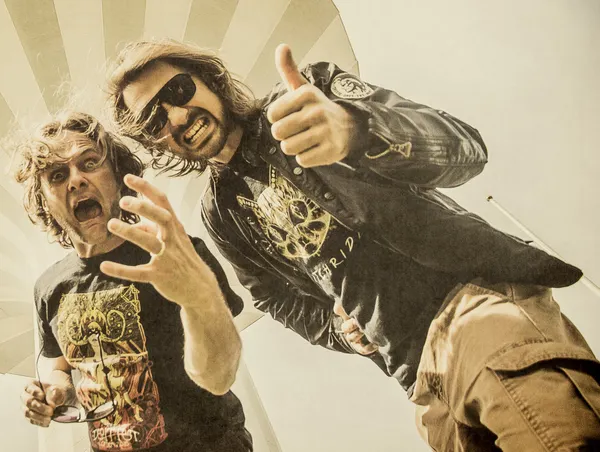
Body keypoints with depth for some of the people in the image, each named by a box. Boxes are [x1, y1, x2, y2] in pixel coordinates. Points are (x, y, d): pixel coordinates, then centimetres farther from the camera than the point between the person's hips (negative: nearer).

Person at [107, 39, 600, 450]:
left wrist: (354, 128, -31)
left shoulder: (314, 91, 3)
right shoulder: (222, 213, 17)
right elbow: (279, 297, 29)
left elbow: (464, 146, -10)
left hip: (473, 296, -5)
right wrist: (339, 331, 7)